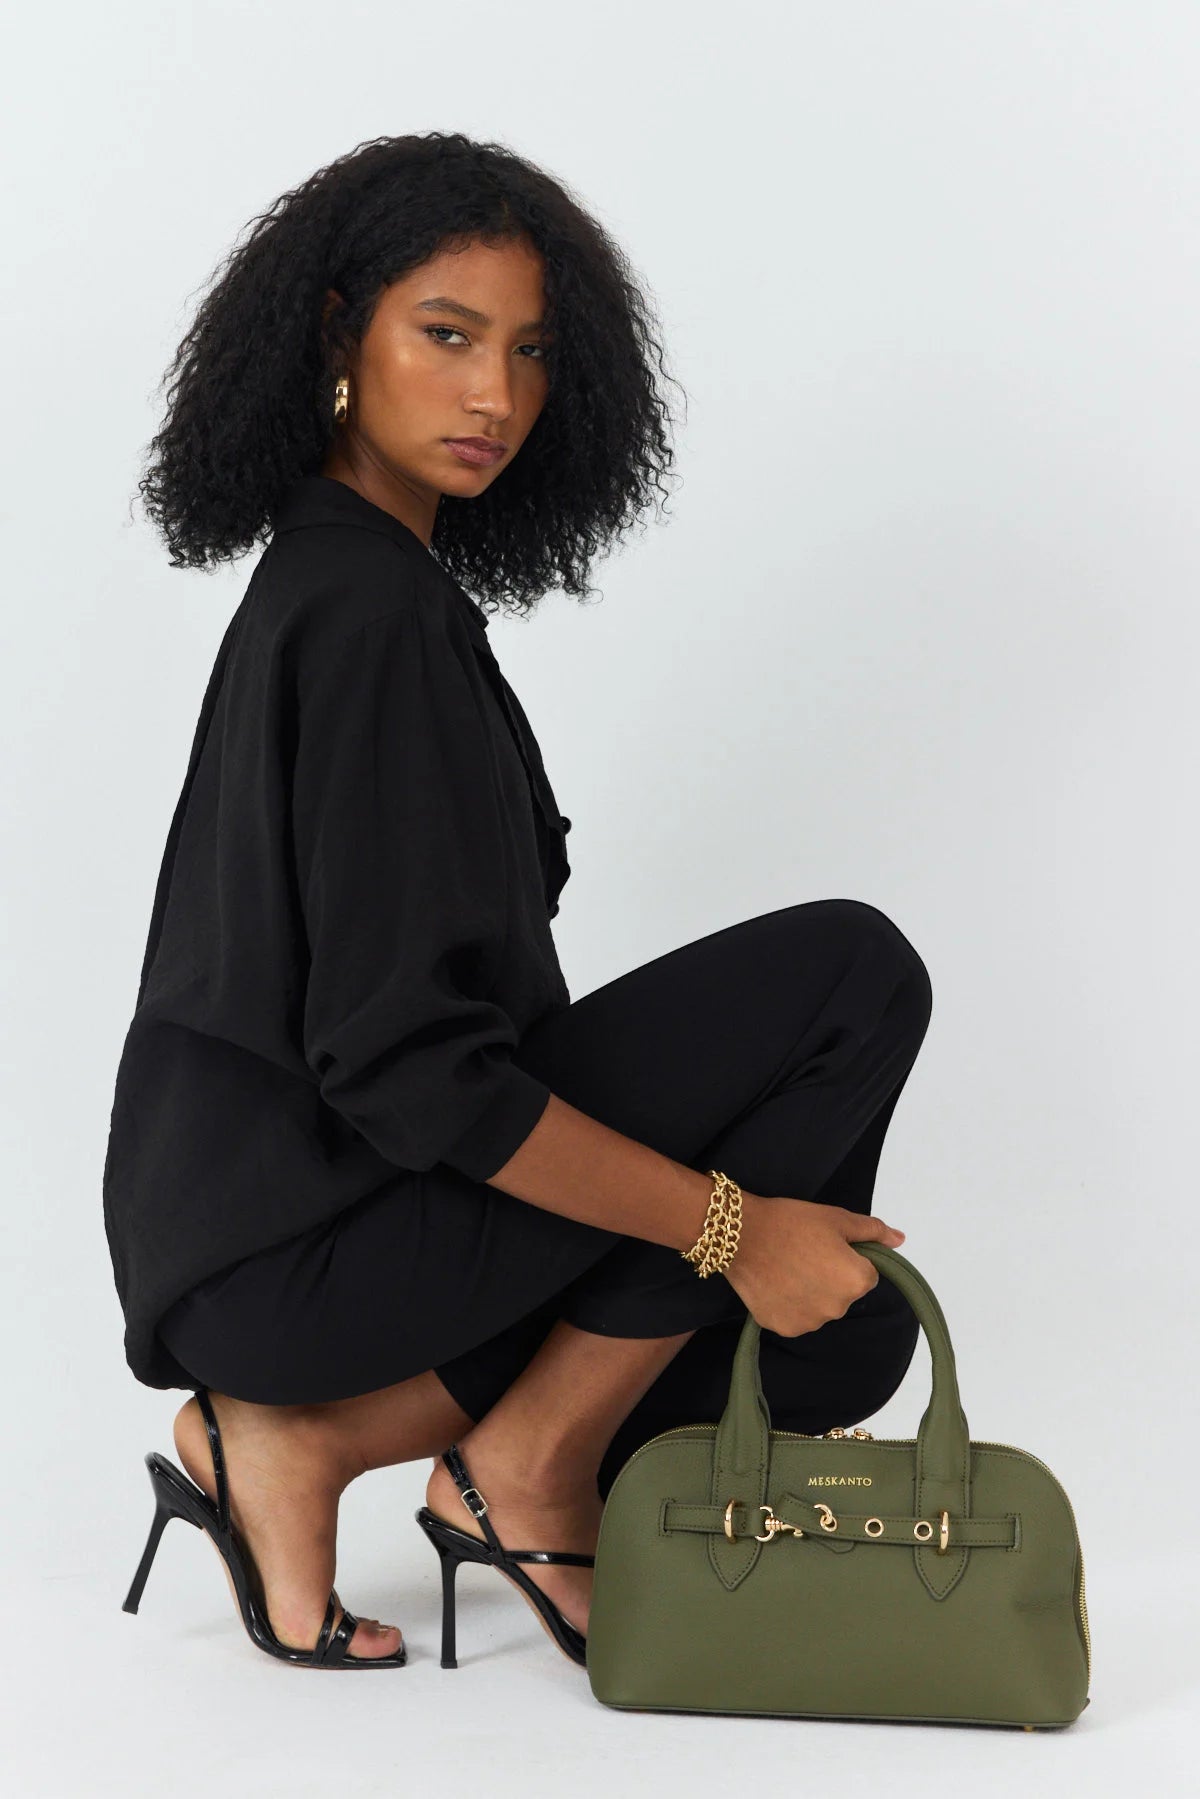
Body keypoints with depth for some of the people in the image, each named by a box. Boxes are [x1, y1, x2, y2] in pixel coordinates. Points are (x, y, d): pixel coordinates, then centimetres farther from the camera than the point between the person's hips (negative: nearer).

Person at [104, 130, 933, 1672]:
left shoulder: (331, 577, 12)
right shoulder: (368, 615, -19)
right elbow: (399, 1060, -25)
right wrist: (727, 1224, -18)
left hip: (310, 1186, 9)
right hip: (299, 1234, -9)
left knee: (837, 1338, 8)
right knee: (852, 971, -13)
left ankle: (305, 1438, 4)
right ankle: (535, 1466, -4)